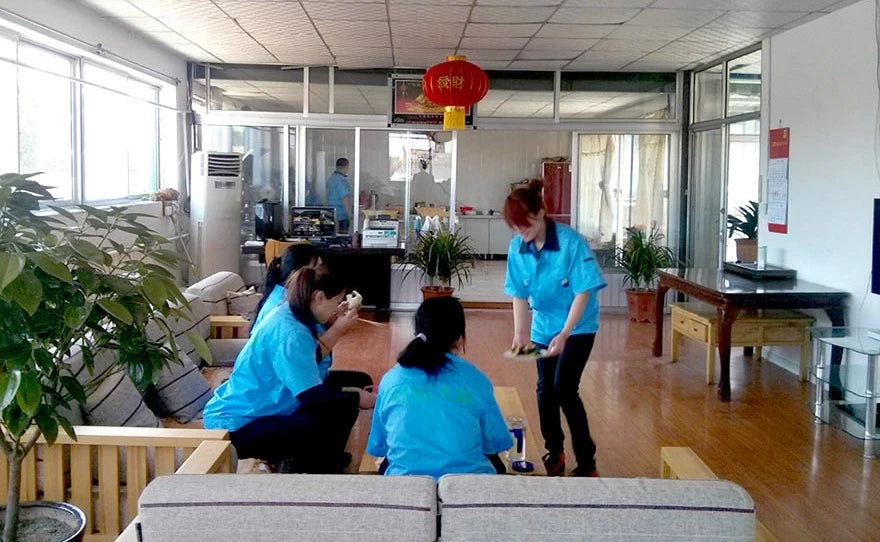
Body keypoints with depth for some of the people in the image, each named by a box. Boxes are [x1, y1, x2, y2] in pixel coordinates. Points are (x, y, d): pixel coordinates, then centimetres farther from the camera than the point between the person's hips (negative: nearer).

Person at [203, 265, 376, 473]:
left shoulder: (288, 313, 3)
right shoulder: (289, 333, -25)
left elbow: (312, 359, 17)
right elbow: (314, 396, -28)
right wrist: (370, 399, -19)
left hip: (249, 412, 10)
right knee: (338, 412, -20)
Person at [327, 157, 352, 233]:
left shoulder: (331, 178, 13)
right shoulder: (342, 180, -16)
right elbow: (345, 199, -20)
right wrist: (349, 215, -17)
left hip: (332, 215, 9)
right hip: (342, 215, -9)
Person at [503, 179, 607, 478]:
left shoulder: (570, 241, -25)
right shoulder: (517, 247, -11)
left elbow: (583, 292, -22)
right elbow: (519, 295, -4)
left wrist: (564, 334, -28)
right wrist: (520, 333, -15)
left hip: (577, 326, -5)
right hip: (543, 327, 5)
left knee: (564, 389, -13)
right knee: (545, 390, 10)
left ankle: (587, 463, -1)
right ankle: (554, 452, 32)